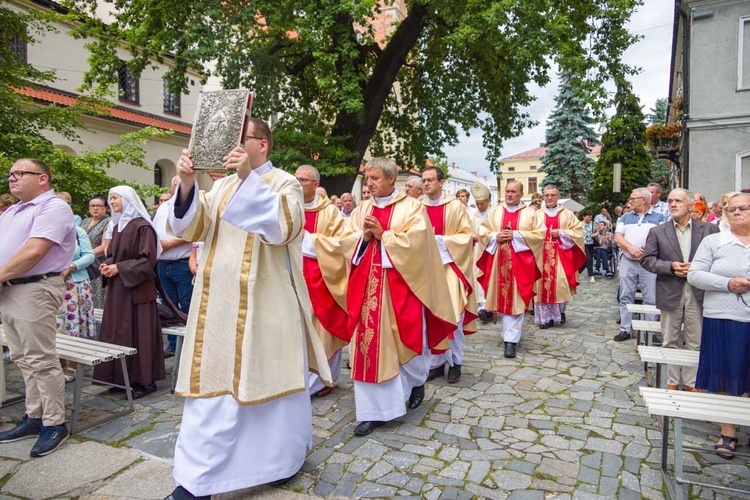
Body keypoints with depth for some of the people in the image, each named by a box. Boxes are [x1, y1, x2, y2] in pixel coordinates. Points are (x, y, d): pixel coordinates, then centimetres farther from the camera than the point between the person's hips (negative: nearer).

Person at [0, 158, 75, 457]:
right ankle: (35, 417, 24)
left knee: (40, 360, -5)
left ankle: (54, 424, 4)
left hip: (34, 290, -9)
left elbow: (33, 252, -19)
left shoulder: (53, 207, -11)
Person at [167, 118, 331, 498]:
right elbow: (191, 228, 1)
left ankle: (281, 458, 29)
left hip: (264, 302, -5)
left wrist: (250, 178, -27)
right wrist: (187, 184, -16)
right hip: (219, 300, 6)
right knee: (212, 380, 9)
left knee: (269, 377, 7)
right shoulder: (222, 185, 13)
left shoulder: (284, 183, -3)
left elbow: (283, 227, -22)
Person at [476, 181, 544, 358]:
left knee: (516, 299, -5)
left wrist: (516, 235, -13)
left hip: (520, 262, -2)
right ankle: (511, 331, 29)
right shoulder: (494, 211, 10)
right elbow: (483, 233, 8)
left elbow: (539, 234, -4)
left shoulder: (530, 213, 4)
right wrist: (496, 236, -12)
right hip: (498, 261, 3)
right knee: (503, 297, 9)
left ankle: (510, 340, -5)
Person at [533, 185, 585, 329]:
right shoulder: (537, 214, 8)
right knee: (544, 284, 0)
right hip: (542, 256, 1)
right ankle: (546, 317, 8)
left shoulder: (567, 214, 7)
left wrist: (561, 233, -10)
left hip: (560, 255, -1)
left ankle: (561, 310, 22)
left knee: (561, 283, -5)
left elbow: (578, 231, 2)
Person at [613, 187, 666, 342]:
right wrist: (630, 248, -14)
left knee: (650, 299, 0)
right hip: (627, 262, 2)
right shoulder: (625, 218, 14)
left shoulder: (658, 218, 7)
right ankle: (625, 329, 10)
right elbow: (618, 238, 3)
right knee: (626, 297, 4)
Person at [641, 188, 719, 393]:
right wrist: (671, 267, -15)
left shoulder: (709, 229, 2)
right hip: (670, 294, 1)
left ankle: (692, 383, 22)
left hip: (698, 294, 0)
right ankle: (672, 382, 22)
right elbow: (647, 260, -1)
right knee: (670, 341, 10)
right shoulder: (657, 232, 3)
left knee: (695, 343, 8)